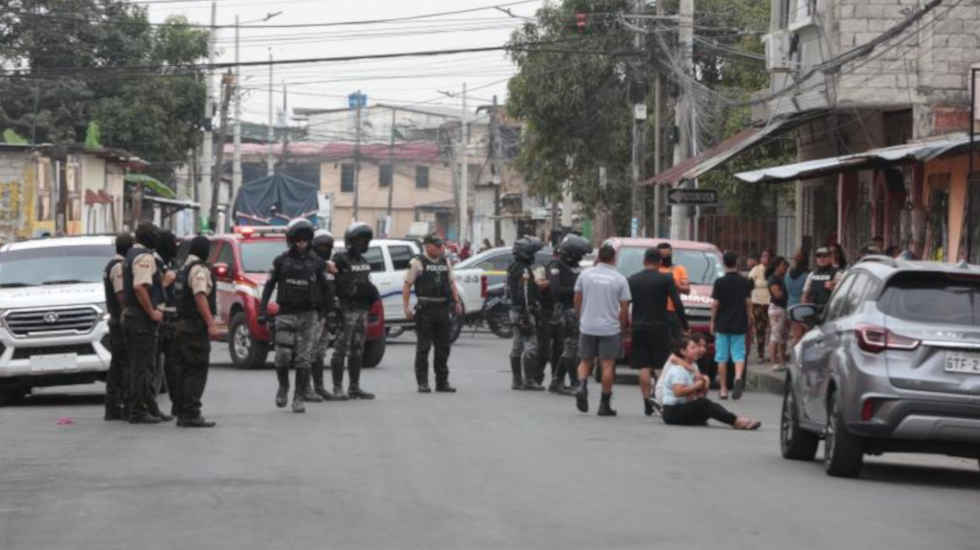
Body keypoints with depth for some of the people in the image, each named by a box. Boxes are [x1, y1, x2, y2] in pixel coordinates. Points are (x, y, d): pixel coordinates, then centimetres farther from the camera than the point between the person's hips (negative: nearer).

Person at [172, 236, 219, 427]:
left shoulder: (183, 269, 17)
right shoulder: (199, 269, -12)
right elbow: (200, 297, -22)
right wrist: (211, 324, -26)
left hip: (182, 325, 9)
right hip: (196, 326, -9)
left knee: (183, 371, 10)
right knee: (196, 371, -10)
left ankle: (182, 413, 11)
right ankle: (191, 414, -14)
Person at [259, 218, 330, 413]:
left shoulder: (316, 262, 5)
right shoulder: (281, 261, 2)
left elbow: (323, 289, 12)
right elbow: (269, 286, 4)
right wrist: (263, 310, -3)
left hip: (308, 316, 1)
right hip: (286, 315, -1)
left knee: (303, 360, -2)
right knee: (283, 357, -6)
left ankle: (299, 399, 4)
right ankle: (283, 387, 20)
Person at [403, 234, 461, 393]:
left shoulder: (445, 262, 15)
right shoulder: (417, 263, -3)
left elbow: (451, 283, 19)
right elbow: (407, 285, -5)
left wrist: (457, 302, 6)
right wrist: (406, 307, -14)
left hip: (442, 308, 6)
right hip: (425, 309, -6)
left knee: (443, 347, 7)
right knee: (423, 347, -3)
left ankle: (442, 382, 14)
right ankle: (422, 383, 0)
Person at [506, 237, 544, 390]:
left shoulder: (513, 268, 14)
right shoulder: (524, 271, -17)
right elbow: (525, 295, -22)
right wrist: (527, 318, -23)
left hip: (515, 310, 10)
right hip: (524, 312, -10)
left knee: (517, 346, 13)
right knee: (531, 345, -8)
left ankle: (516, 380, 16)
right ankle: (529, 380, -10)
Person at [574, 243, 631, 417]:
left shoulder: (585, 275, 1)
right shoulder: (620, 280, -4)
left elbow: (577, 300, 8)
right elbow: (624, 308, -5)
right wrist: (623, 327, 7)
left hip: (587, 326, 2)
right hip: (610, 328, -2)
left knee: (585, 361, 15)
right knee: (607, 365, 4)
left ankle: (582, 386, -13)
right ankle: (605, 405, 4)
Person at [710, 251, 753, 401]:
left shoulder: (720, 282, -7)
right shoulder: (745, 282, -1)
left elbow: (715, 304, -6)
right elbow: (748, 302, 1)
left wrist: (713, 321, 5)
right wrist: (749, 319, 13)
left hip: (722, 324, -1)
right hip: (740, 324, 1)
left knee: (722, 357, 6)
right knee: (739, 354, 5)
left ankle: (723, 389, 8)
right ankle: (738, 377, -23)